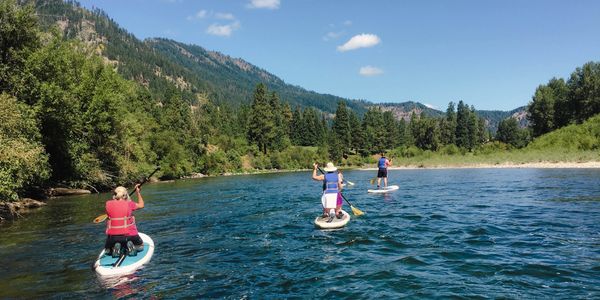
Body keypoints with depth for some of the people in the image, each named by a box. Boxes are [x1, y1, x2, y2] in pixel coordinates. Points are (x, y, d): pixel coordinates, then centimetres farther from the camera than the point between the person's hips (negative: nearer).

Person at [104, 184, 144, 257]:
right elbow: (141, 205, 13)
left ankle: (114, 248, -2)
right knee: (140, 246, 27)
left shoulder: (108, 204, -4)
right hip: (129, 235, -1)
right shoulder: (129, 204, -7)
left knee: (107, 251, 31)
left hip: (113, 236, 1)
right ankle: (131, 246, -5)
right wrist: (138, 192, 23)